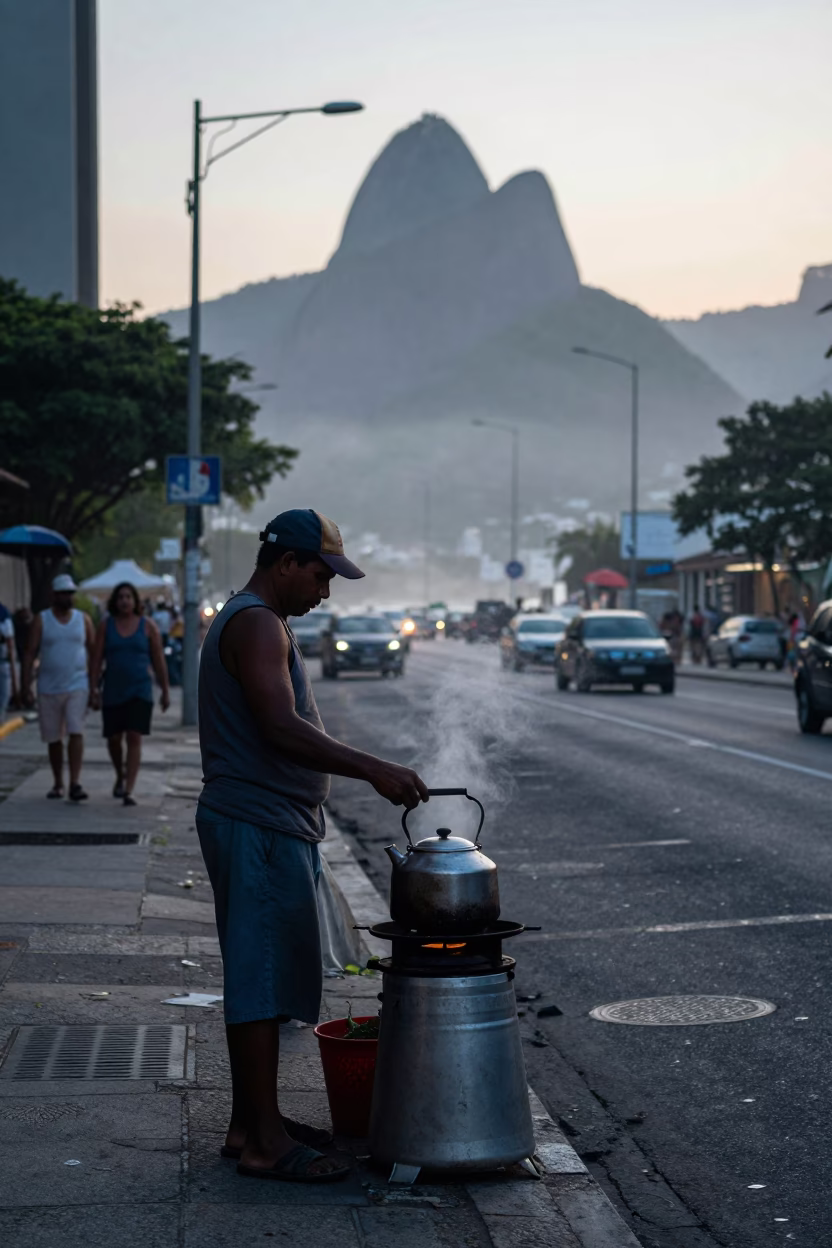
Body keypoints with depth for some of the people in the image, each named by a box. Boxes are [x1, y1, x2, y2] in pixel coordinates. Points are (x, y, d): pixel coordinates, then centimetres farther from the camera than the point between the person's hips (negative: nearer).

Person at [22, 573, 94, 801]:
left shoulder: (84, 619, 4)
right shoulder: (41, 620, 0)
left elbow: (93, 653, 9)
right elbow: (29, 654, -1)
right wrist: (25, 687, -8)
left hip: (77, 687, 0)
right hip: (49, 689, 1)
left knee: (76, 733, -14)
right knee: (54, 739, 8)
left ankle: (75, 784, -17)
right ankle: (58, 783, 22)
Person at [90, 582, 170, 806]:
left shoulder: (147, 626, 1)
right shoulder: (106, 625, 3)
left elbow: (159, 661, 4)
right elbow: (97, 659, 1)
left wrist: (165, 691, 4)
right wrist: (94, 689, -6)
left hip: (140, 692, -2)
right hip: (113, 692, 2)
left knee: (134, 738, -11)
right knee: (114, 739, 9)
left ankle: (129, 791, -13)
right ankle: (120, 775, 38)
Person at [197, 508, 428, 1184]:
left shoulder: (255, 622, 20)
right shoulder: (257, 624, -15)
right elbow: (282, 728, -26)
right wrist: (374, 769, -29)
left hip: (269, 828, 11)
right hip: (260, 829, -11)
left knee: (259, 977, 14)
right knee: (263, 980, -8)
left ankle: (251, 1122, 22)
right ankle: (264, 1142, -4)